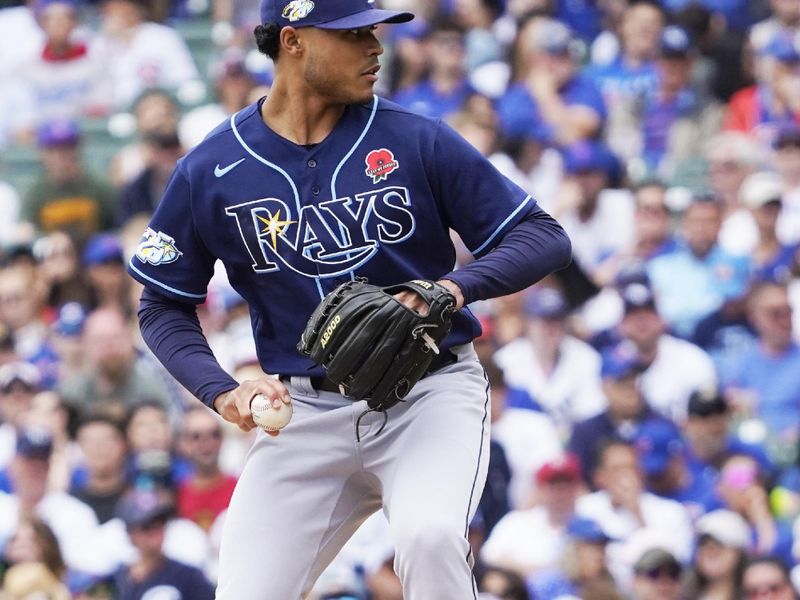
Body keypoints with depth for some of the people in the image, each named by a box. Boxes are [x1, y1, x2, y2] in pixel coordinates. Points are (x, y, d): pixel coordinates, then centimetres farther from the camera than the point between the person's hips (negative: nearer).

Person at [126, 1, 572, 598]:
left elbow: (544, 237, -1)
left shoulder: (416, 141, -3)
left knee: (428, 534, -31)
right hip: (306, 411, 2)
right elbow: (163, 308, 8)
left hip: (431, 394, -2)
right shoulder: (210, 172, -1)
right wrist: (223, 393, -10)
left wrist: (452, 289, -20)